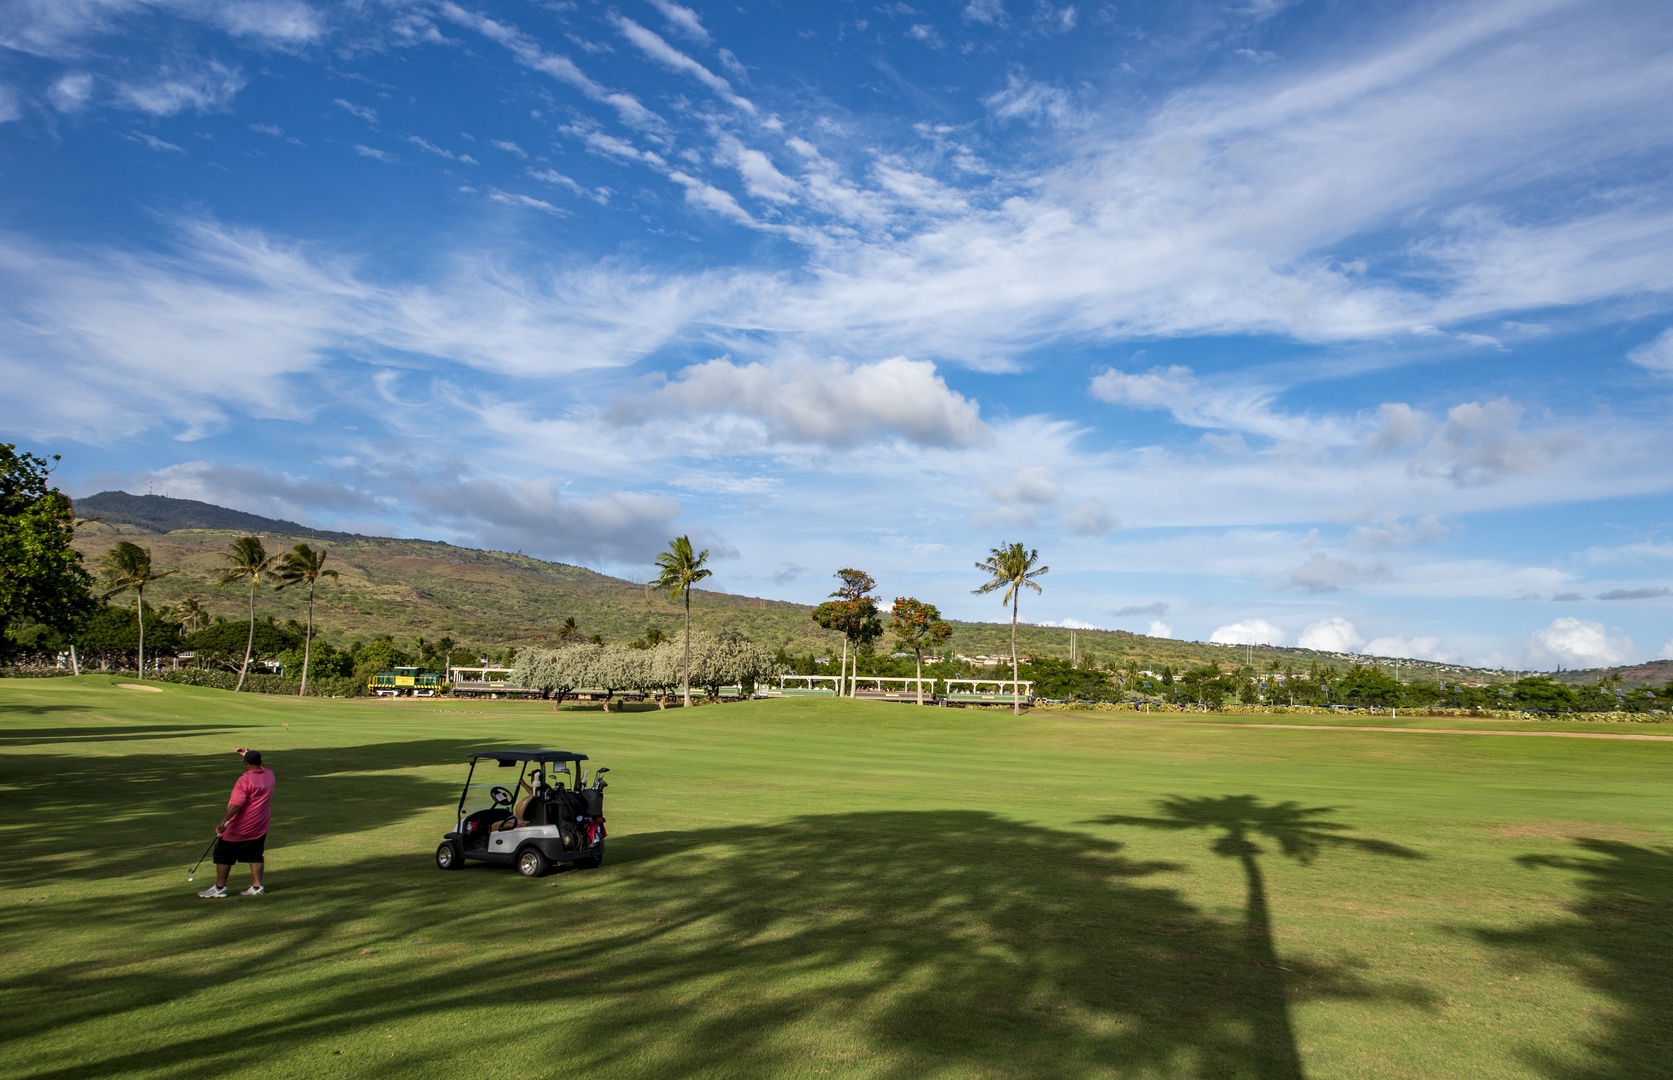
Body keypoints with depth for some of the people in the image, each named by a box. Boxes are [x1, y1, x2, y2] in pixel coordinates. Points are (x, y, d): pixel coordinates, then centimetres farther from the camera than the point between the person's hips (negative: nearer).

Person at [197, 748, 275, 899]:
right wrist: (250, 754, 30)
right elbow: (262, 767, 30)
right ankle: (256, 886, 9)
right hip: (259, 828, 7)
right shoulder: (269, 775, 4)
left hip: (238, 828, -7)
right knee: (255, 856, 12)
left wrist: (224, 821, -30)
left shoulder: (245, 780, -18)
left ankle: (219, 888, 10)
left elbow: (236, 803, -27)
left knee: (223, 856, 7)